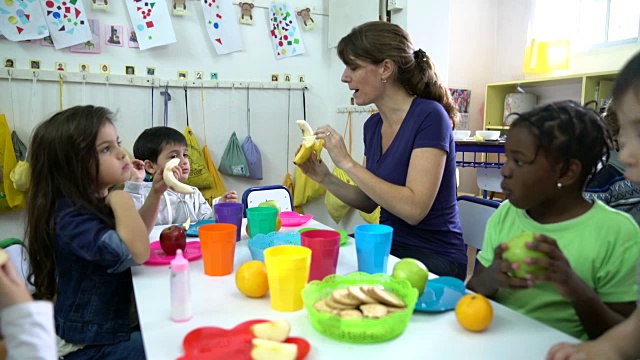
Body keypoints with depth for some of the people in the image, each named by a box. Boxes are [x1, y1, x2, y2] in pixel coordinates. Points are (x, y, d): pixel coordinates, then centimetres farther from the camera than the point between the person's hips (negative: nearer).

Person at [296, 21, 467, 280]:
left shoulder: (429, 116, -17)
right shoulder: (373, 125, 4)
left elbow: (414, 209, -26)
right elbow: (369, 202, 10)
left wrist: (347, 163, -23)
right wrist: (325, 178, -5)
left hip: (433, 258, -6)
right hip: (388, 245, 7)